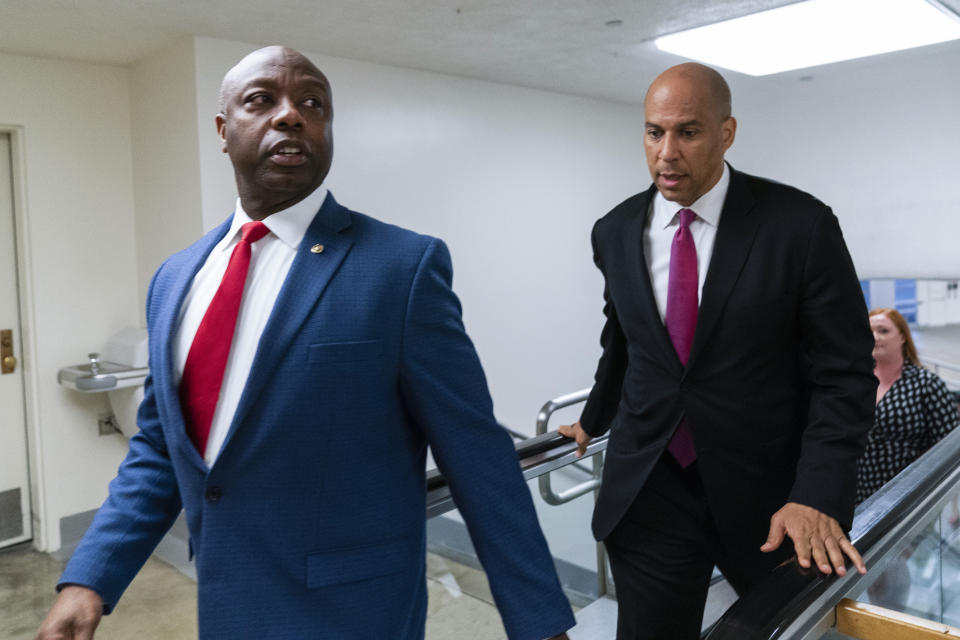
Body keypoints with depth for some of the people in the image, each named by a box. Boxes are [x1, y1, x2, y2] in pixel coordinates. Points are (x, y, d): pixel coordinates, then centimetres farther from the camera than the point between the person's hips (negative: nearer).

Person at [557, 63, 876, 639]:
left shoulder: (800, 224, -10)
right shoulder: (616, 232, 1)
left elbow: (844, 371, -9)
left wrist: (818, 497, -19)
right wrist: (594, 421, 25)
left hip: (769, 497, -1)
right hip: (648, 492, 2)